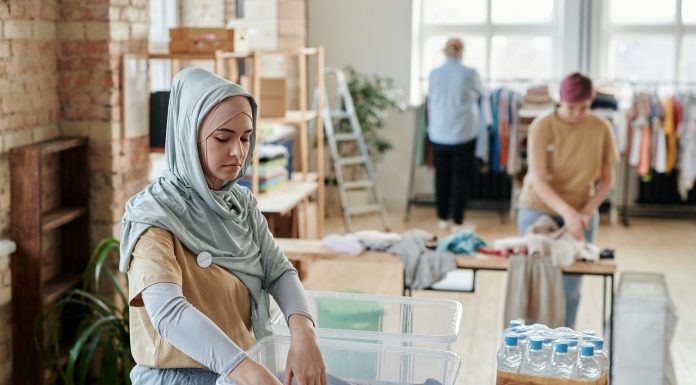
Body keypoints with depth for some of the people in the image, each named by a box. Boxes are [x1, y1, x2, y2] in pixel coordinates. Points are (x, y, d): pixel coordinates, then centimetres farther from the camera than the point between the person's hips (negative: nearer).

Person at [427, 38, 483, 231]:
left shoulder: (434, 74, -1)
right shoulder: (470, 74, -9)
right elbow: (480, 94, 10)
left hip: (438, 134, 3)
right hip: (463, 134, -3)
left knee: (441, 176, 13)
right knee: (461, 177, 5)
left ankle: (442, 219, 20)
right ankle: (457, 221, 6)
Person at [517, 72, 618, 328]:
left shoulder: (601, 129, -6)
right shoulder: (542, 127, -14)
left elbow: (607, 179, 1)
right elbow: (537, 180, -20)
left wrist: (586, 212, -14)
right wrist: (567, 211, -34)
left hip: (582, 214, 2)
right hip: (539, 209, -2)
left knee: (570, 287, 5)